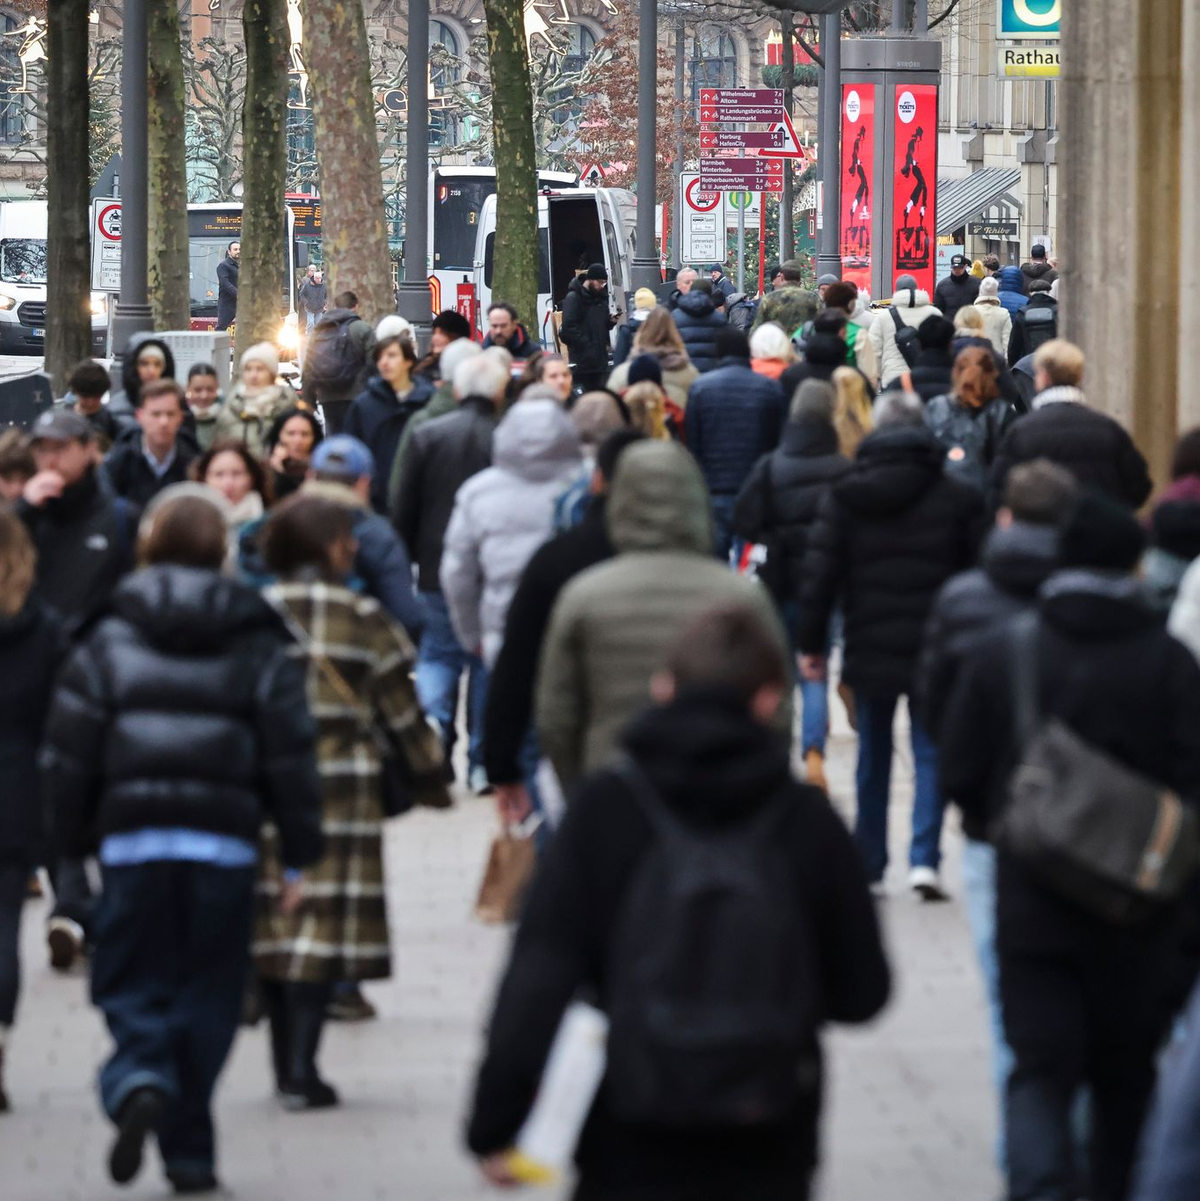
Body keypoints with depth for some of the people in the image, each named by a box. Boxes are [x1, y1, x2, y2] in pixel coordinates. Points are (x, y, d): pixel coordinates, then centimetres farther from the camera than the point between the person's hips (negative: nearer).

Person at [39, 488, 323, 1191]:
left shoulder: (108, 645, 3)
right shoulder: (259, 648, 4)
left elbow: (68, 754, 2)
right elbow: (291, 755, 1)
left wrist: (74, 840, 14)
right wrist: (300, 854, 7)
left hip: (133, 842, 0)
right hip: (225, 843, 0)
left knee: (132, 985, 8)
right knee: (206, 995, 9)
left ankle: (138, 1085, -23)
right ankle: (190, 1152, 8)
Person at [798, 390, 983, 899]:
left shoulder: (844, 496, -1)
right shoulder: (957, 498, -3)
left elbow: (820, 572, -3)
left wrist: (812, 642, 3)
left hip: (870, 647, 2)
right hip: (936, 648, -1)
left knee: (873, 756, 15)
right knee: (931, 753, 3)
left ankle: (869, 864, 20)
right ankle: (924, 859, -11)